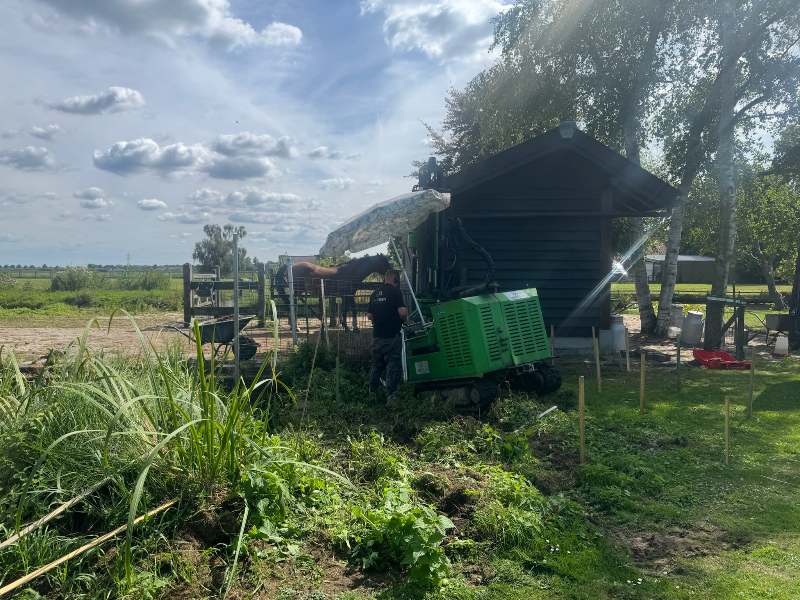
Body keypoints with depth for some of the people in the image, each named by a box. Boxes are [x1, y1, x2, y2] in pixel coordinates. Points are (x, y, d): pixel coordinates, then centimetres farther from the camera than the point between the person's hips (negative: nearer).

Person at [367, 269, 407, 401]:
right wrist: (403, 319, 1)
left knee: (376, 364, 16)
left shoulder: (375, 294, 10)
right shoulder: (395, 291, -9)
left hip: (377, 335, 6)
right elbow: (402, 311, -19)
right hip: (392, 335, -6)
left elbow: (369, 315, 14)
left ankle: (372, 393, 25)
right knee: (393, 365, 0)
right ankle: (391, 395, -2)